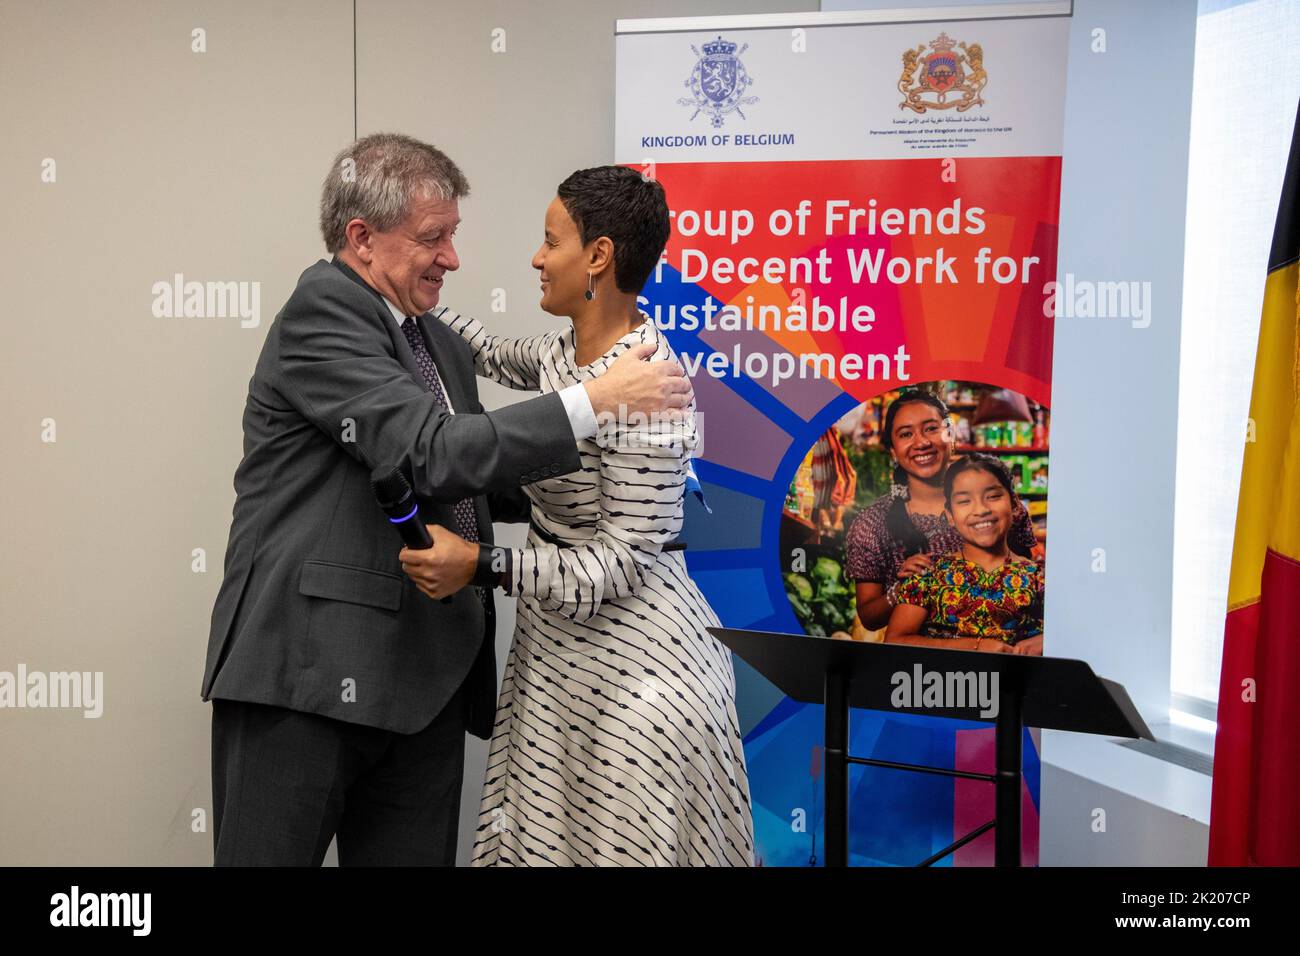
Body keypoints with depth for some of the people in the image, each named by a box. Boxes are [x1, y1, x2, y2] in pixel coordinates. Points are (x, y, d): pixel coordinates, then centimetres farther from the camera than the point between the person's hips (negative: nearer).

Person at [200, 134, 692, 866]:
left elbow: (477, 483, 21)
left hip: (426, 680, 8)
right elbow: (430, 455, -22)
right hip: (307, 668, -7)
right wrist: (597, 400, -19)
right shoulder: (320, 312, -10)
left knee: (414, 855, 11)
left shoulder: (443, 345, 16)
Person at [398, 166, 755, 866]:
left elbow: (623, 563, -22)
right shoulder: (569, 351, 5)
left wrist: (483, 565, -26)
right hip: (561, 653, 9)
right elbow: (500, 359, 29)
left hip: (628, 671, -9)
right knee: (540, 839, 17)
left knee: (621, 848, 5)